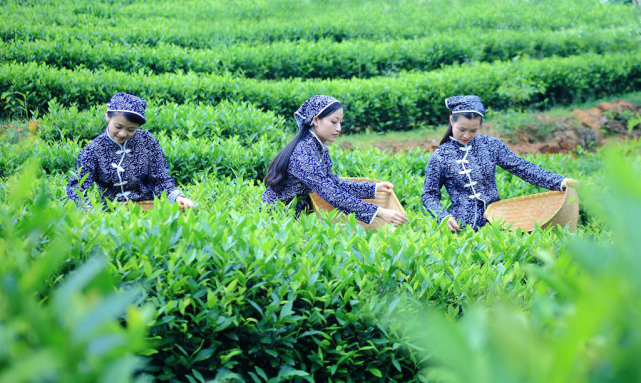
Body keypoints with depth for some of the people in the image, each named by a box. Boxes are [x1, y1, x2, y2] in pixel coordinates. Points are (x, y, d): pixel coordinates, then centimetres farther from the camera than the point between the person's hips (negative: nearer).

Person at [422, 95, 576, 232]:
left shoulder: (491, 145, 7)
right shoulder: (439, 157, 1)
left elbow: (522, 168, 6)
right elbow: (430, 195, 7)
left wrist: (558, 181, -3)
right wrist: (443, 216, -13)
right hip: (462, 226, -2)